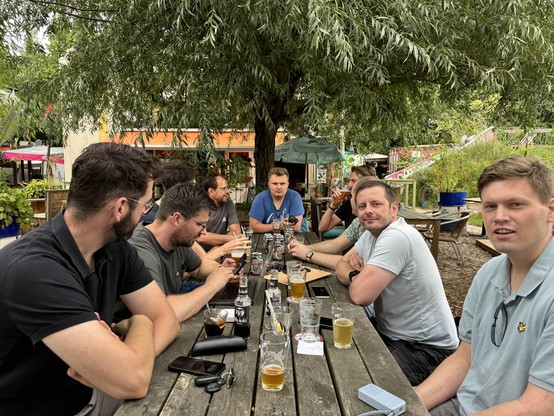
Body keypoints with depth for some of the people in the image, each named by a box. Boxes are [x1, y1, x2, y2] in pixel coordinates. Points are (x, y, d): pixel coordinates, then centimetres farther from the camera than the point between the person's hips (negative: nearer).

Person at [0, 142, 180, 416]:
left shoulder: (115, 248, -8)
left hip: (88, 393, 6)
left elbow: (166, 319, -4)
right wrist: (140, 322, -15)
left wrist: (120, 360, -23)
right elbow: (133, 380, -35)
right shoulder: (34, 269, -32)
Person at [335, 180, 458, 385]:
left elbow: (360, 295, -29)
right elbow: (341, 265, 11)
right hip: (393, 334, 9)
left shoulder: (397, 237, -25)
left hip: (427, 347, -8)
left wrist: (355, 277, -6)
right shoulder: (371, 234, 5)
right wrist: (355, 274, -11)